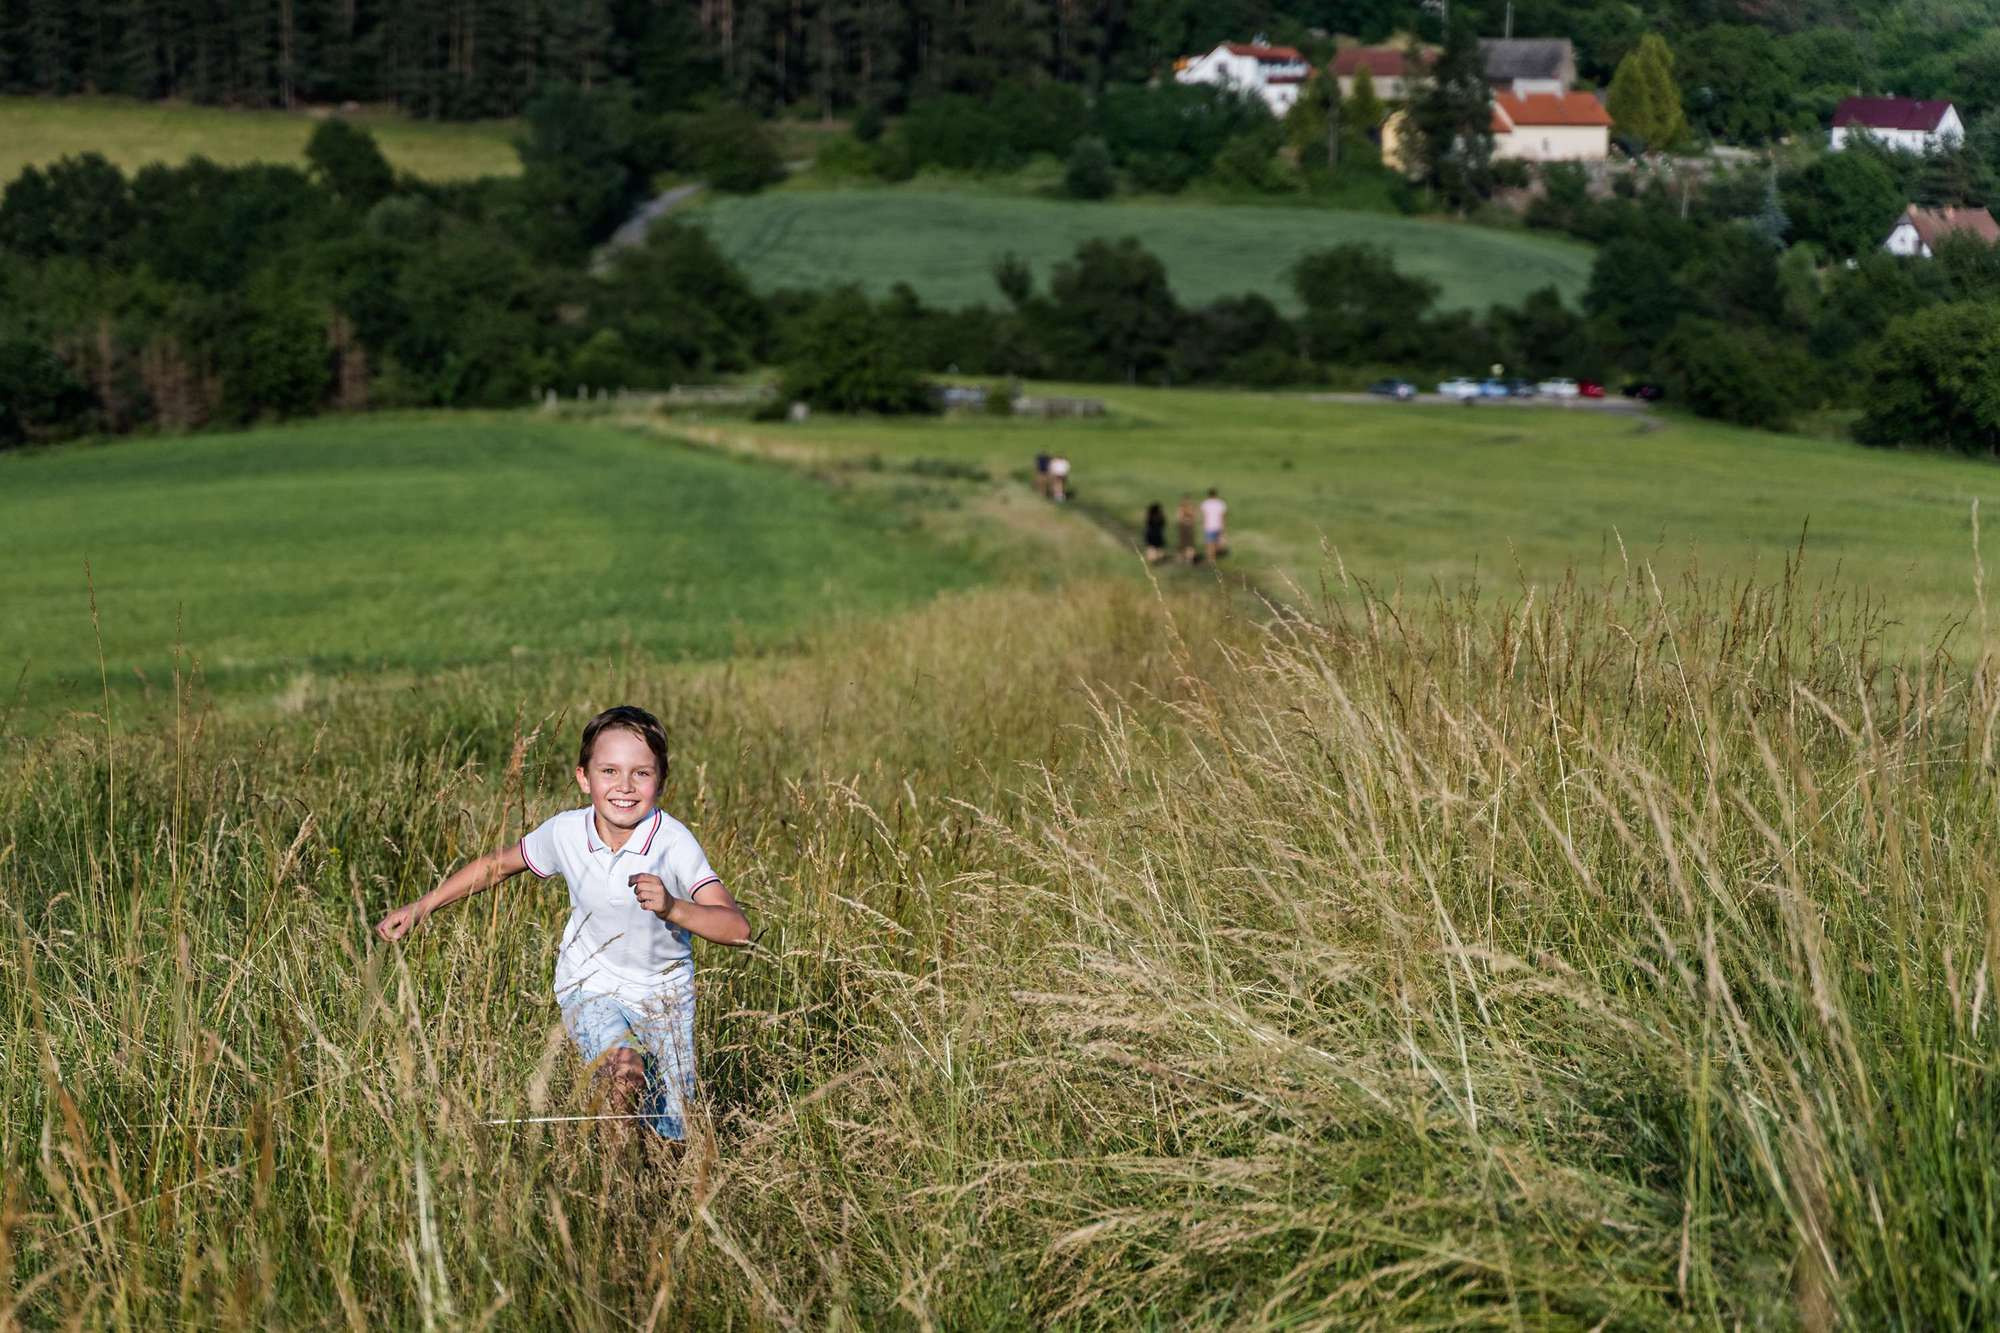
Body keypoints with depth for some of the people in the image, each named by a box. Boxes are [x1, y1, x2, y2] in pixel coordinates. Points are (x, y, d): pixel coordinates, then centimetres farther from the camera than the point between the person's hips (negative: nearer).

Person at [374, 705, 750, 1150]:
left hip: (665, 994, 0)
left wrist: (673, 908, -50)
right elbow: (499, 864, 4)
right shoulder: (565, 833, -17)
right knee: (623, 1068, -29)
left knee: (671, 1136, 8)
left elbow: (737, 927, -34)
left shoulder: (672, 842, -27)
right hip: (591, 986, 0)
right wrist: (421, 906, 4)